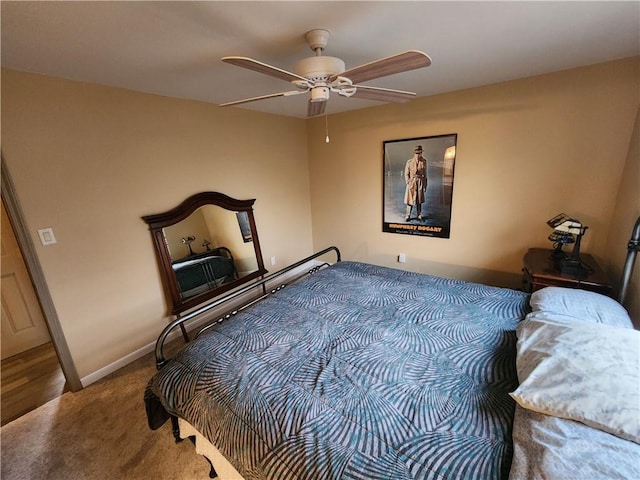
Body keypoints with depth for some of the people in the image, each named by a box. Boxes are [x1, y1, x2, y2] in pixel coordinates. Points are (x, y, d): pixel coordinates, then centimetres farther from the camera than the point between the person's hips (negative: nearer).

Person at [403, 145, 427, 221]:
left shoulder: (424, 161, 0)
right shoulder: (409, 162, -6)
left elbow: (425, 173, 7)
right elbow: (406, 174, 0)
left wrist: (425, 185, 7)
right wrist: (408, 183, -5)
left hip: (420, 183, 2)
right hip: (411, 183, -2)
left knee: (419, 200, 9)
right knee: (410, 200, 0)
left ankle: (419, 215, 21)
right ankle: (408, 216, 11)